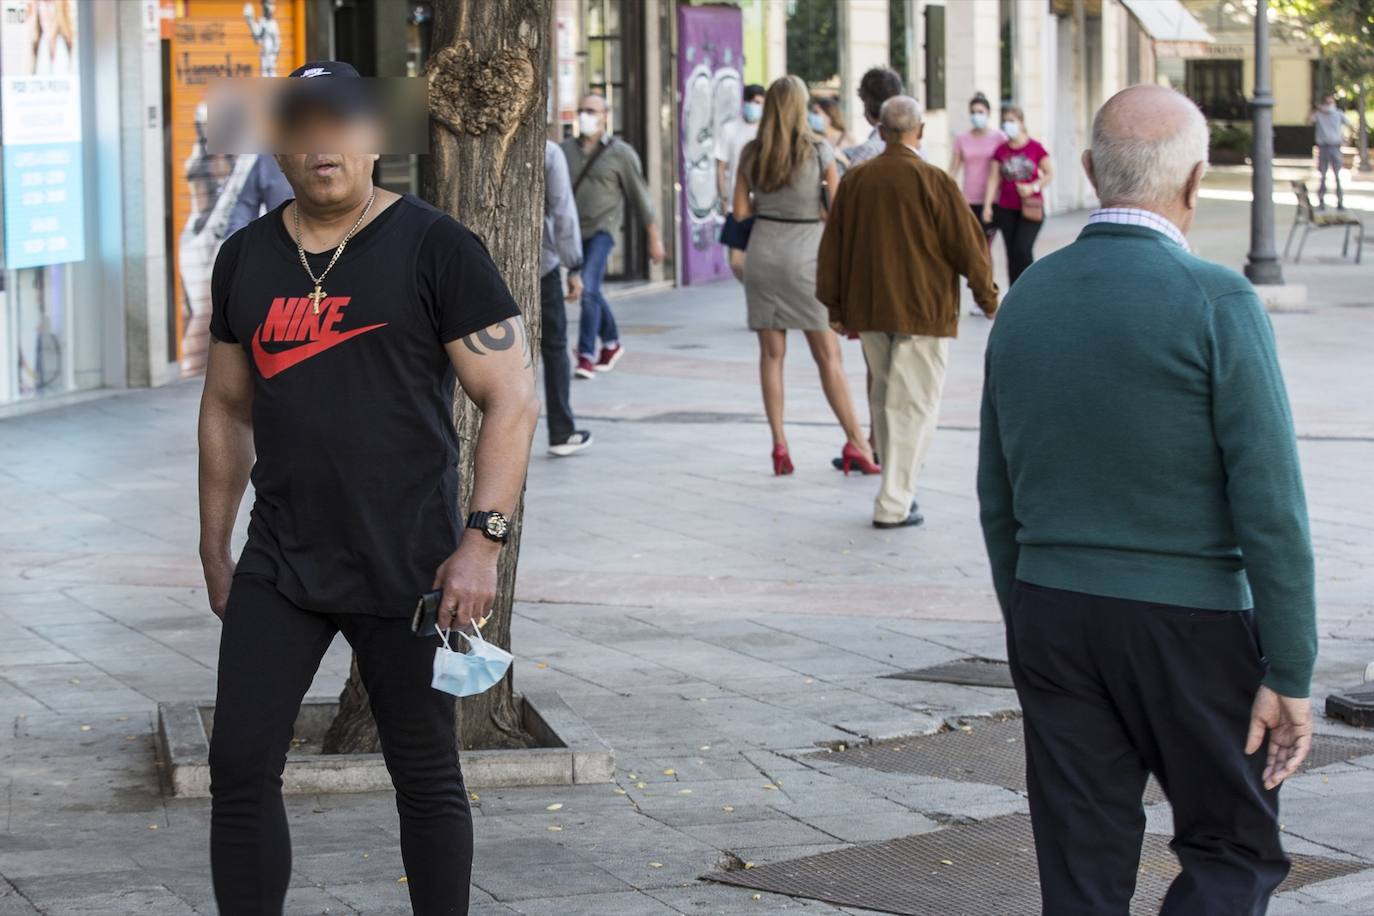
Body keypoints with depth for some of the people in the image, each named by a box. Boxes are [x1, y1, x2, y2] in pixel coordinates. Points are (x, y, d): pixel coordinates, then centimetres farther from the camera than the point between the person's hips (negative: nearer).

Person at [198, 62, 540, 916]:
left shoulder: (435, 248, -6)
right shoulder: (247, 257, 8)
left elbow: (514, 400, -8)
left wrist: (484, 540, -16)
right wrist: (214, 550, 16)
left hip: (407, 570, -4)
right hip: (280, 566, 4)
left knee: (426, 775, 6)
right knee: (240, 765, -1)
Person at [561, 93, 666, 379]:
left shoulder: (621, 153, -5)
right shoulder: (567, 149, 5)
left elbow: (640, 197, 0)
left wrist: (654, 238, 2)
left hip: (601, 230, -5)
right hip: (573, 231, 5)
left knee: (588, 289, -20)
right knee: (591, 292, 16)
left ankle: (586, 356, -18)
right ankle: (612, 343, 36)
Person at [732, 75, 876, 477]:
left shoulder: (751, 153, 2)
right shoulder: (818, 150, -5)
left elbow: (741, 210, 3)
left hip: (763, 252, 2)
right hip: (805, 253, -2)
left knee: (771, 353, 6)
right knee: (828, 354, 1)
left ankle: (779, 444, 3)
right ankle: (855, 441, -1)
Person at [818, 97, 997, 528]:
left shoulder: (854, 181, 1)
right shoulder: (934, 183, -13)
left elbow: (832, 247, 7)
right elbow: (968, 245, -9)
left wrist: (835, 306, 18)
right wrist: (987, 296, 7)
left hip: (868, 312, 5)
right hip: (923, 312, -5)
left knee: (885, 398, 18)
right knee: (914, 404, 0)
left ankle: (899, 486, 27)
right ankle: (894, 503, -4)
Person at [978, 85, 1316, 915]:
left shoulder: (1026, 301, 5)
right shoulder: (1218, 302, -13)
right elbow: (1270, 503, -16)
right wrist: (1290, 674, -11)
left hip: (1050, 619, 5)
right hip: (1190, 628, -5)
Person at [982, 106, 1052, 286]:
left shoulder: (1035, 148, -2)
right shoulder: (1001, 151, 5)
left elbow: (1049, 174, 3)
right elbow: (993, 179, 2)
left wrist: (1033, 187, -14)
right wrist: (987, 205, -7)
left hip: (1030, 208, -3)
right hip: (1006, 210, 3)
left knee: (1023, 250, -15)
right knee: (1011, 254, 5)